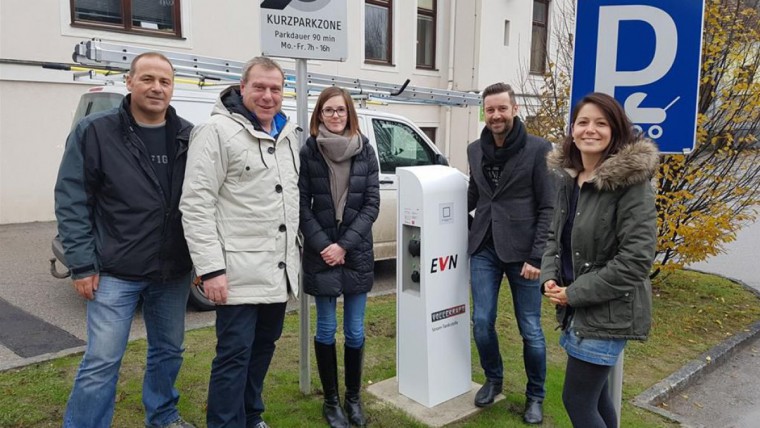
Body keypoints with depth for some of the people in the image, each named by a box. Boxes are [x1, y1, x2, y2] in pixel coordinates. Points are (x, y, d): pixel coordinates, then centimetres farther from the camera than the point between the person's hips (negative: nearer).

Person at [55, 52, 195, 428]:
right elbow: (71, 201, -6)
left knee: (168, 352, 18)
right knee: (101, 363, -1)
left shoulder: (189, 137, 2)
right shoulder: (94, 132, -5)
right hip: (115, 272, -3)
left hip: (173, 272, 4)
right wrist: (82, 264, -9)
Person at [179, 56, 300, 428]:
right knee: (235, 354, -2)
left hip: (280, 269, 8)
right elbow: (195, 205, -16)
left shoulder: (287, 134, 12)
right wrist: (211, 268, -21)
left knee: (263, 347, 19)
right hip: (240, 271, -7)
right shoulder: (217, 132, -11)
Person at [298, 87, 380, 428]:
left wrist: (344, 245, -10)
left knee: (355, 331, 9)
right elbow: (302, 206, -4)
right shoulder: (308, 152, -4)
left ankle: (353, 398, 27)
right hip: (321, 253, -1)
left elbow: (372, 204, -3)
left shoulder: (365, 151, -1)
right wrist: (323, 246, -12)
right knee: (326, 329, 8)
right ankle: (331, 401, 24)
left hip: (357, 253, 1)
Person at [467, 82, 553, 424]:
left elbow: (548, 208, -9)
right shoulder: (475, 150, 7)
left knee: (530, 329, 7)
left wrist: (537, 256, -13)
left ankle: (535, 396, 28)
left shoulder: (538, 149, -8)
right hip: (483, 249, 4)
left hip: (521, 251, -4)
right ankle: (493, 379, 33)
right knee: (482, 323, 6)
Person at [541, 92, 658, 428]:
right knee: (594, 395, 19)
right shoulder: (568, 178, 7)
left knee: (577, 400, 0)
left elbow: (636, 259, -20)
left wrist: (575, 293, -17)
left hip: (608, 311, -7)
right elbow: (555, 235, 15)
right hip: (577, 308, 7)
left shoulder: (631, 183, -16)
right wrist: (550, 278, -3)